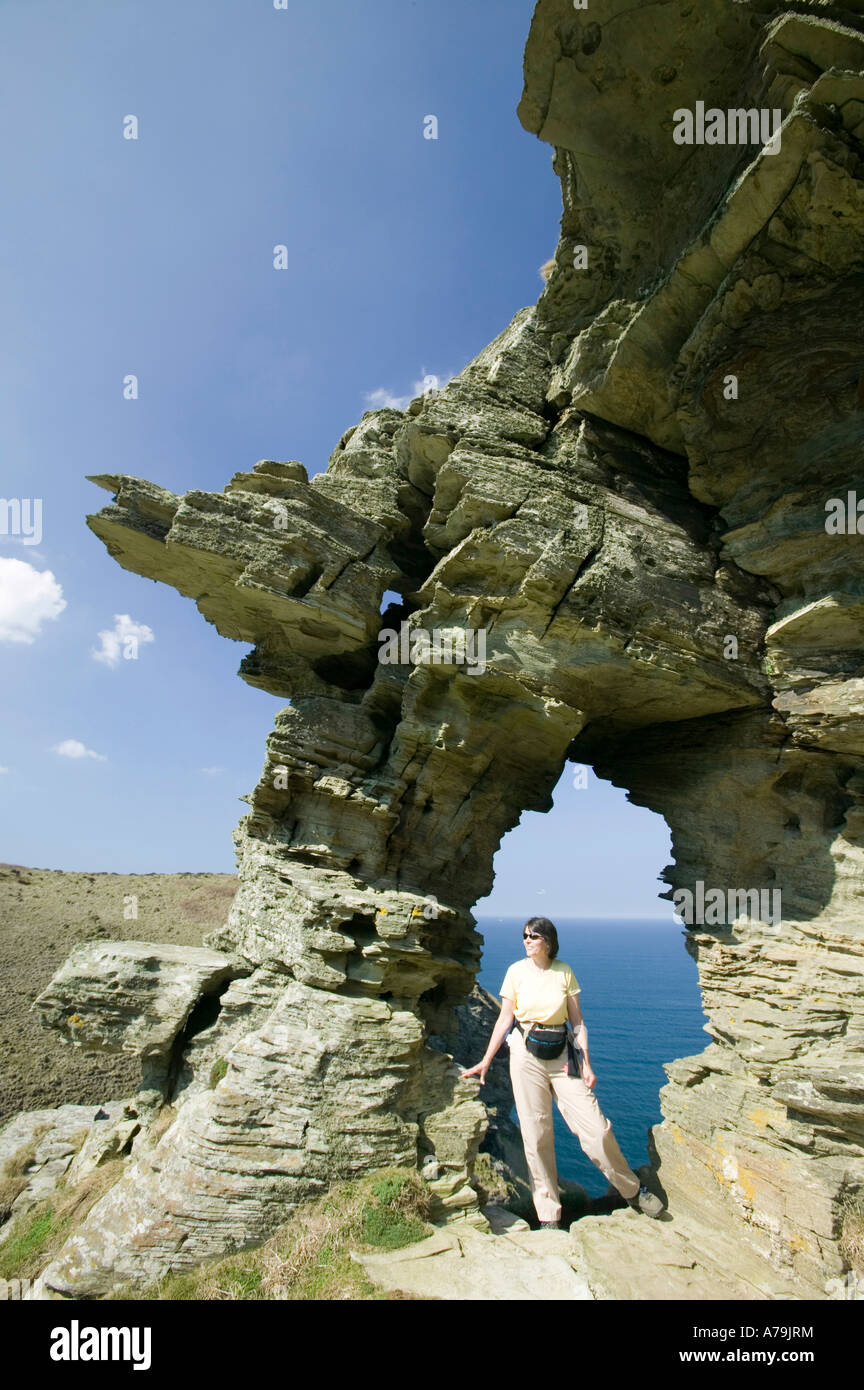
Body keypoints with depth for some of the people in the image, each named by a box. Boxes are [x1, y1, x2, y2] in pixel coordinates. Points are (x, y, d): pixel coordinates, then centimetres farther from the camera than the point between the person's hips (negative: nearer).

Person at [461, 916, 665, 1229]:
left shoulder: (564, 972, 1)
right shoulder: (517, 971, -2)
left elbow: (578, 1022, 6)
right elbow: (505, 1019, 3)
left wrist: (586, 1064, -1)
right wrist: (485, 1061, 3)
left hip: (561, 1054, 1)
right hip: (526, 1054, -1)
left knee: (596, 1127, 0)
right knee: (536, 1135, 3)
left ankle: (632, 1190, 24)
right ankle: (548, 1214, 19)